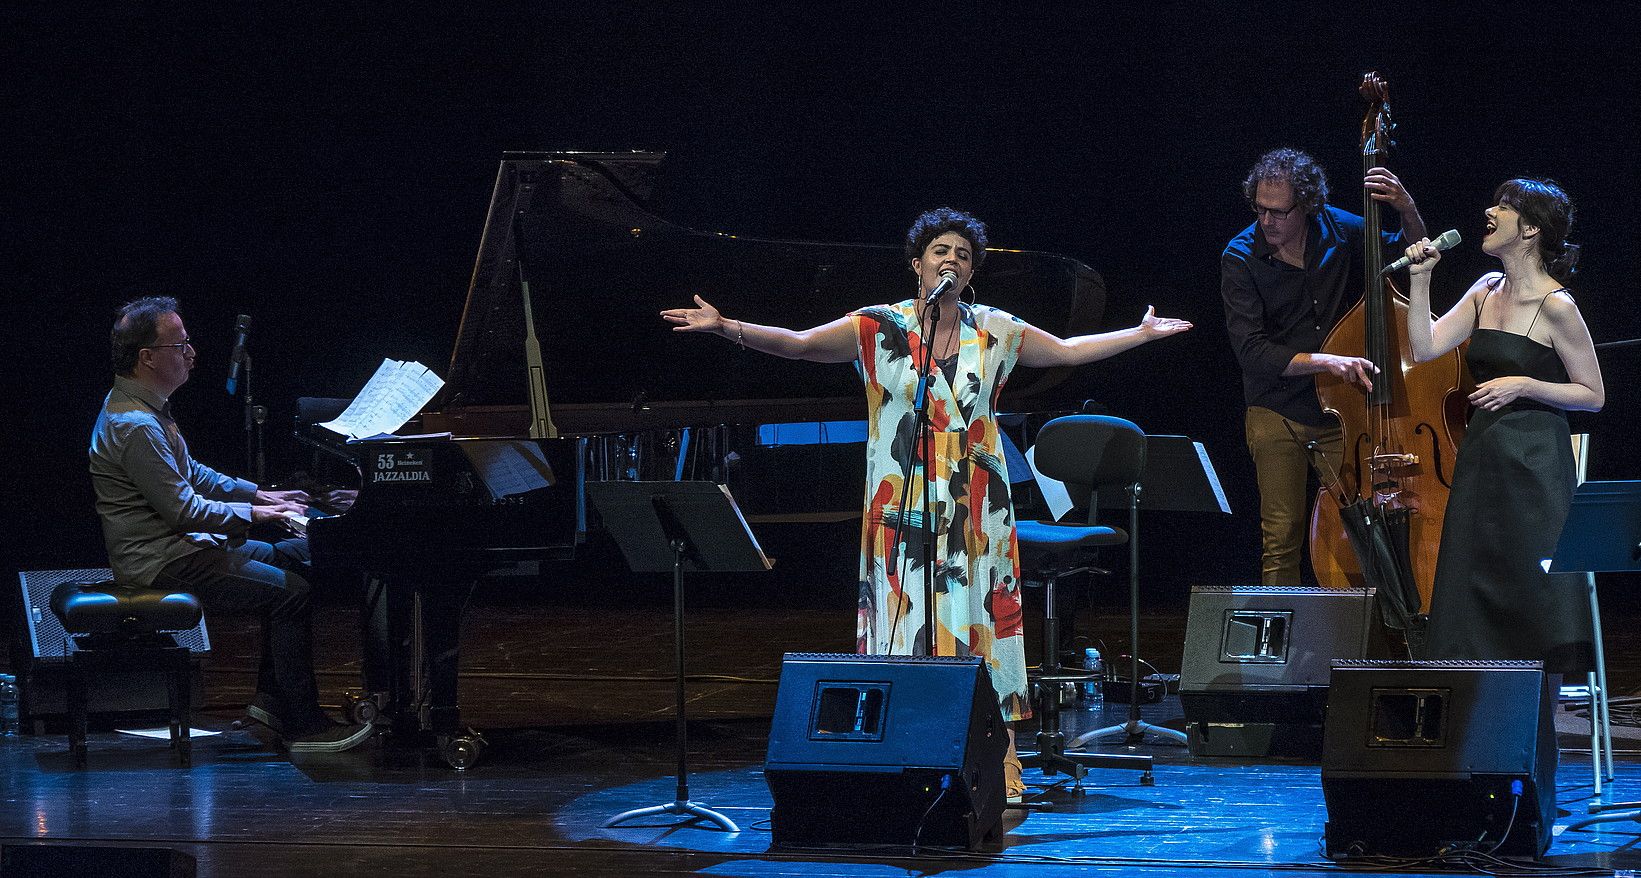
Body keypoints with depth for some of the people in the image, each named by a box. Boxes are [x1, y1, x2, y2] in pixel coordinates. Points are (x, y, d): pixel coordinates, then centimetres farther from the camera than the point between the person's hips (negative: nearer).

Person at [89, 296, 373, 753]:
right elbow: (183, 510, -24)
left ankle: (272, 696, 17)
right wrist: (254, 514, -12)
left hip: (179, 541, 11)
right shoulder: (135, 427, -25)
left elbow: (191, 474, 22)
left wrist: (258, 494, 14)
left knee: (294, 556, 17)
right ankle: (304, 726, -12)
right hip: (160, 563, -11)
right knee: (290, 592, -16)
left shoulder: (140, 407, 11)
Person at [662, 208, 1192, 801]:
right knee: (907, 625, -3)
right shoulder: (878, 329, 0)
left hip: (976, 509, 2)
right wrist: (725, 327, -17)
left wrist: (1143, 333, 16)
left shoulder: (995, 331, 7)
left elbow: (1070, 351, 17)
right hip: (903, 508, -2)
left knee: (980, 628, -1)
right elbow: (798, 344, -6)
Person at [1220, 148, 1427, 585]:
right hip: (1277, 413, -1)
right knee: (1281, 539, -3)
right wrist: (1325, 361, -29)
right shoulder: (1240, 258, -10)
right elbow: (1252, 353, -17)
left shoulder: (1339, 230, -4)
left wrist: (1408, 210, -9)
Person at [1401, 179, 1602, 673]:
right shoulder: (1487, 291, 10)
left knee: (1535, 591, -7)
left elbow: (1593, 395, -7)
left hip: (1534, 463, -7)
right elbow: (1425, 347, 5)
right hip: (1481, 460, 7)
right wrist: (1420, 278, 1)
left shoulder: (1555, 306, -11)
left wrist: (1526, 385, -18)